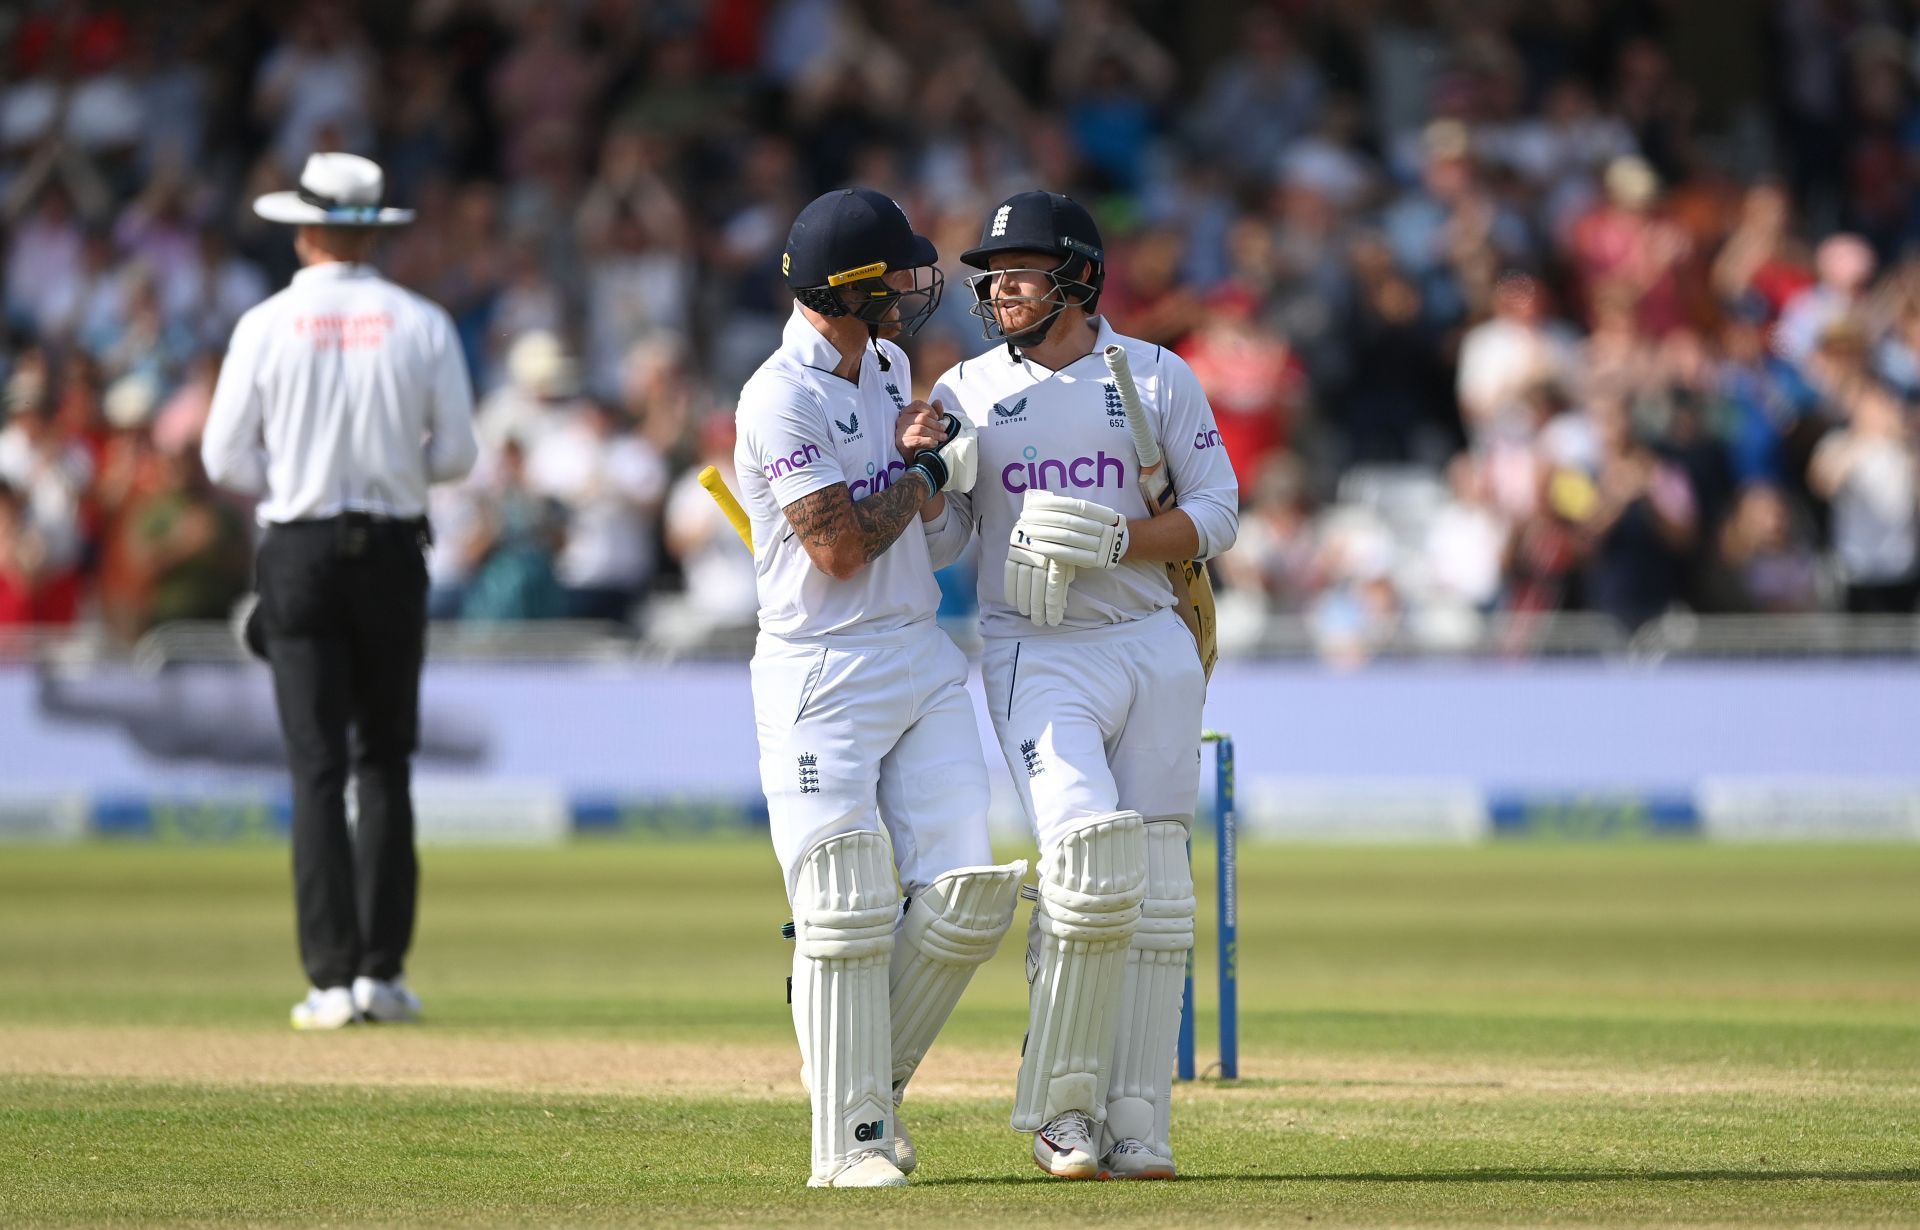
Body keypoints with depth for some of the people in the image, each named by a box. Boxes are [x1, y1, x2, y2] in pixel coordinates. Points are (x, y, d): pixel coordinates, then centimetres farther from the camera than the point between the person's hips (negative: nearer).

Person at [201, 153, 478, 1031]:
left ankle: (334, 976, -6)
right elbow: (455, 454, 1)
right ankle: (383, 970, 7)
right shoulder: (421, 325, -1)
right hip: (391, 551, 1)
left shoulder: (267, 326, -4)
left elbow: (225, 458, -3)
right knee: (385, 761, 10)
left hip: (300, 552, -1)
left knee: (317, 767, -1)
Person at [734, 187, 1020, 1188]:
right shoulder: (781, 399, -14)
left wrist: (922, 459, 3)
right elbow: (839, 548, -18)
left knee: (966, 898, -2)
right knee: (849, 913, -8)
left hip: (922, 656, 7)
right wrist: (924, 469, -5)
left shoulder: (887, 367, 12)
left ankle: (871, 1076, 17)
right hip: (823, 676, -7)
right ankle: (848, 1141, 0)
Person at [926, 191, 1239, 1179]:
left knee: (1157, 894, 1)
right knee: (1091, 868, -20)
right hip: (1037, 658, -2)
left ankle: (1137, 1123, 7)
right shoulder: (966, 392, 5)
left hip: (1152, 645, 2)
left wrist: (1119, 539, -14)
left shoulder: (1158, 379, 5)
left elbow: (1217, 512, 3)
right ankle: (1060, 1104, -5)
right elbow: (937, 541, 3)